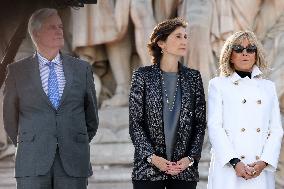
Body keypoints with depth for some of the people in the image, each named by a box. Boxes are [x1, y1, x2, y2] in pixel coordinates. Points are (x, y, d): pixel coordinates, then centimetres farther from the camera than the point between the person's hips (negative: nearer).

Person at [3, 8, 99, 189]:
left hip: (73, 163, 1)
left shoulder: (82, 69, 10)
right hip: (33, 162, -1)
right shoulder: (17, 71, 5)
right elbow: (10, 117, 14)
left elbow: (91, 114, 18)